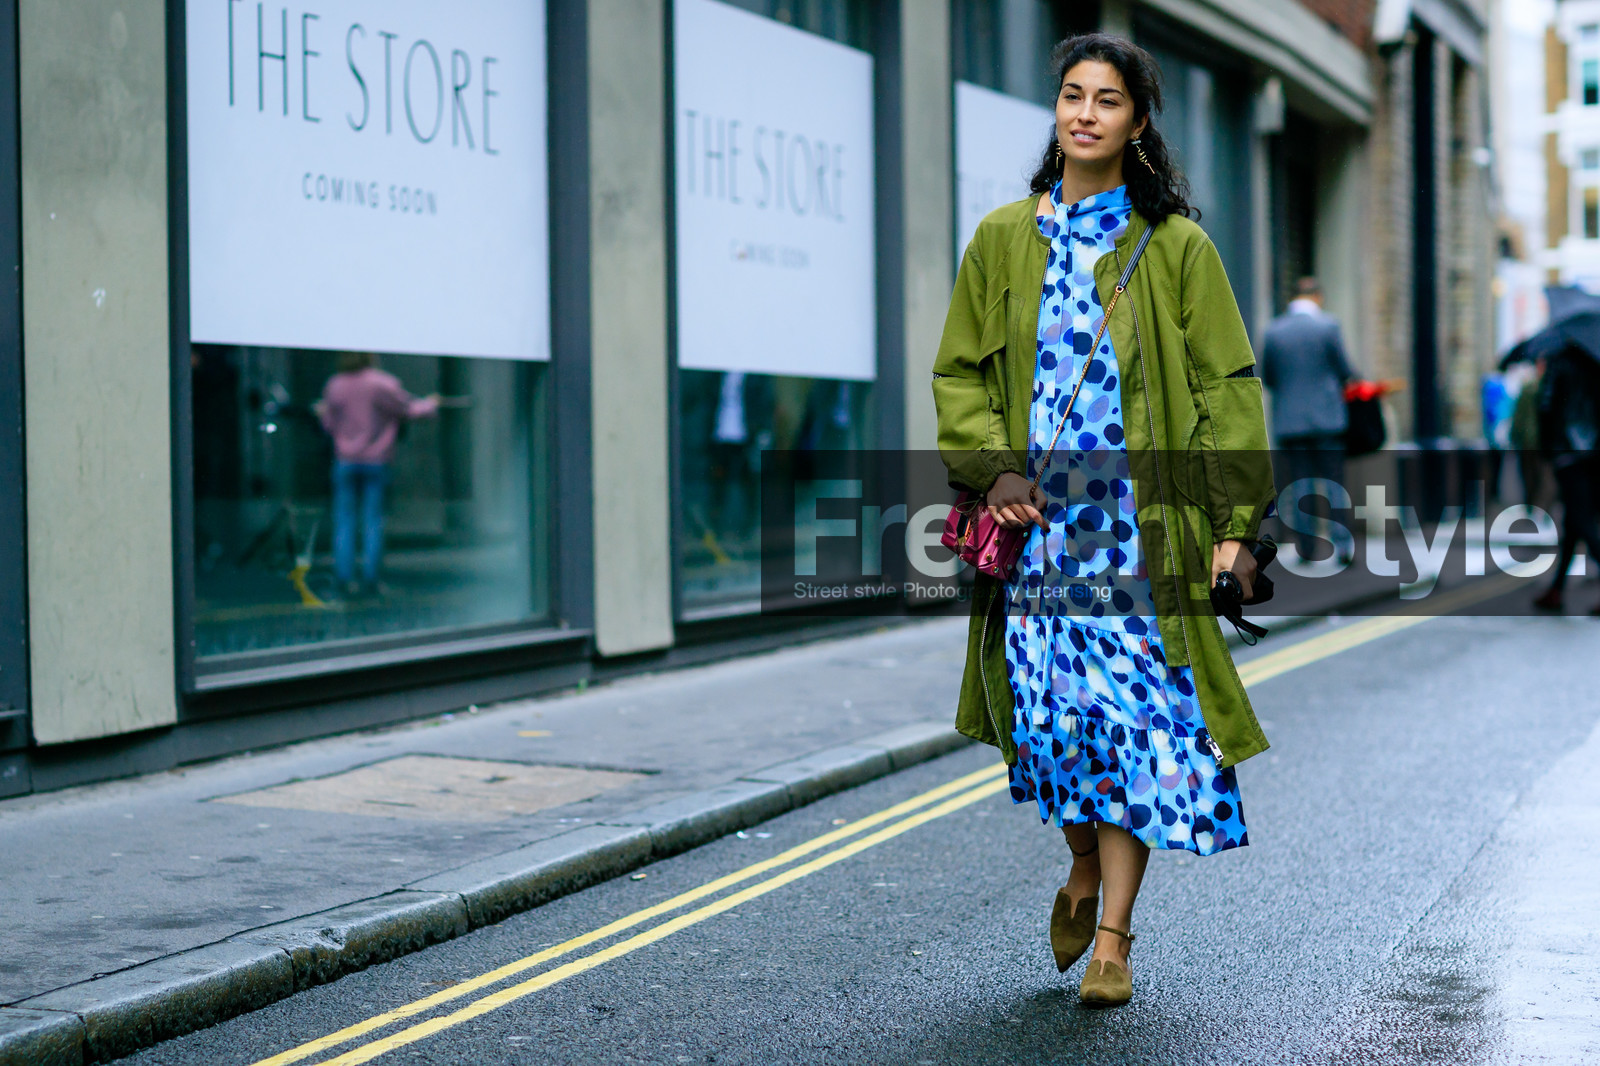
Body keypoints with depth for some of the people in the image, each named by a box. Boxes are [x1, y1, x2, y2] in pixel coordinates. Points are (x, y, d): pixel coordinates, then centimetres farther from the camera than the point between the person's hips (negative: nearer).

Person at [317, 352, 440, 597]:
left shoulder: (334, 386, -3)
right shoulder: (384, 384, -10)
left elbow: (331, 426, 2)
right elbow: (409, 409, -2)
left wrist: (322, 412, 24)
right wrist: (431, 404, 18)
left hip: (345, 460, 2)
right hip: (376, 460, -1)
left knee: (344, 520, 5)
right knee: (373, 520, 4)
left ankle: (345, 577, -1)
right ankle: (370, 577, 1)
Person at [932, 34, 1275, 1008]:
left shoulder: (1177, 248, 3)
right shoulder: (1003, 240, 9)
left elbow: (1226, 387, 1)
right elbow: (960, 371, 12)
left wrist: (1236, 522, -6)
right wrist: (991, 466, -5)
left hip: (1142, 522, -2)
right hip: (1034, 522, 2)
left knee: (1134, 715, -6)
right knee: (1051, 710, 2)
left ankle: (1114, 937, 2)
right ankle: (1086, 865, 31)